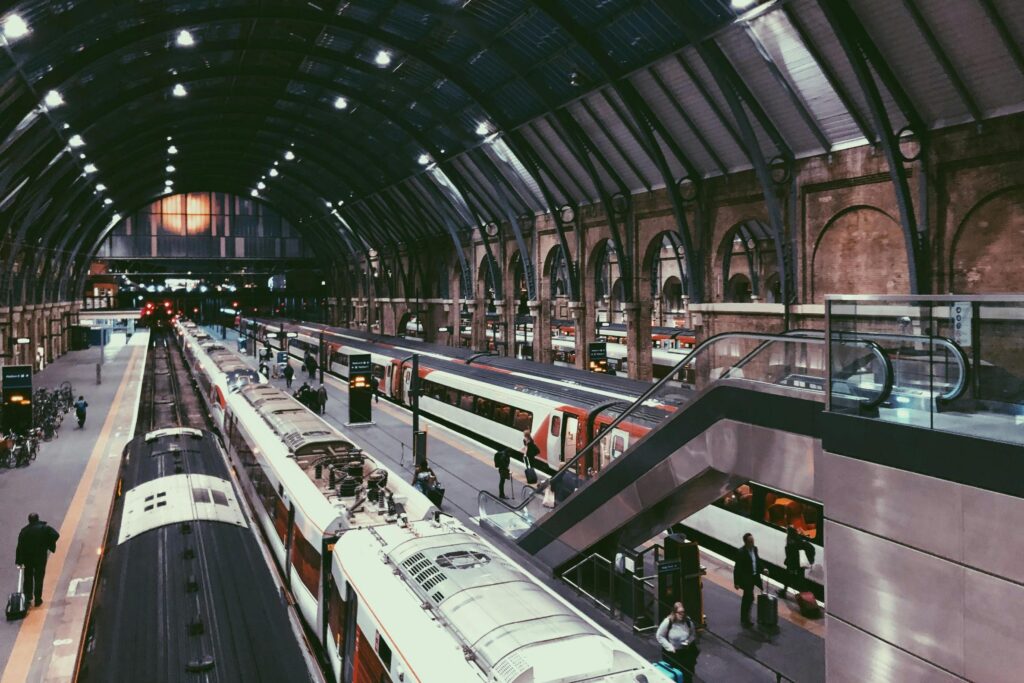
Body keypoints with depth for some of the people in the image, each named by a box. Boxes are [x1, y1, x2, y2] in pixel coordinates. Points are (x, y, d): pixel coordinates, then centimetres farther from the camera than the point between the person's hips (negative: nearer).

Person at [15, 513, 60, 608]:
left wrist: (19, 561, 0)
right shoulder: (44, 528, -8)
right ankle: (38, 600, 10)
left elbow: (19, 547, -4)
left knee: (28, 579, 17)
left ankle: (27, 599, 24)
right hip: (40, 557, -2)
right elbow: (56, 535, -20)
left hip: (27, 558, 2)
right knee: (39, 578, 8)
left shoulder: (24, 531, -3)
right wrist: (50, 545, -2)